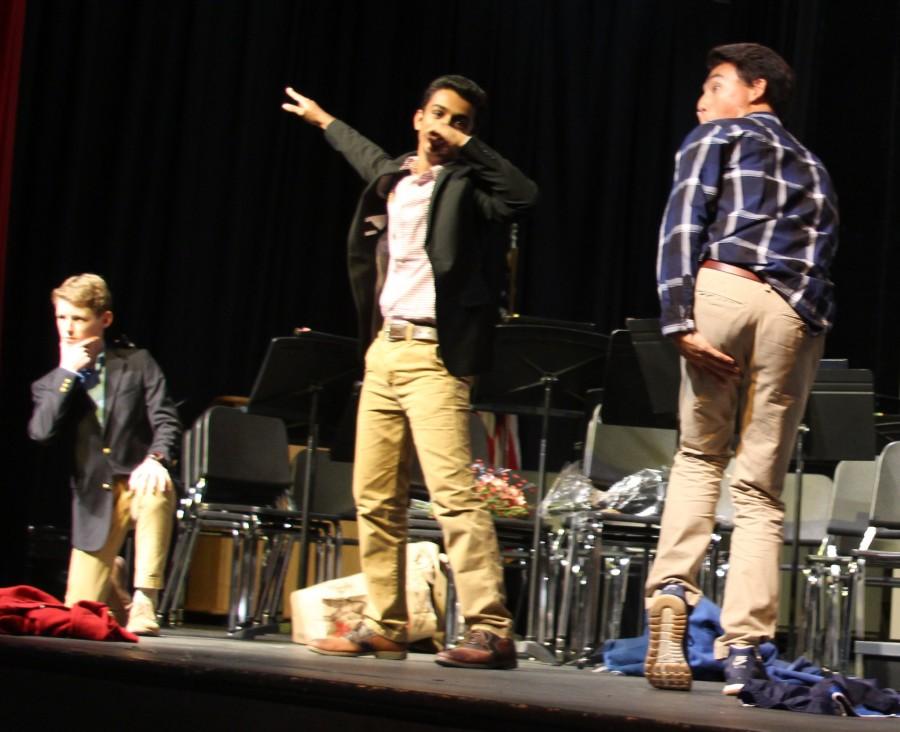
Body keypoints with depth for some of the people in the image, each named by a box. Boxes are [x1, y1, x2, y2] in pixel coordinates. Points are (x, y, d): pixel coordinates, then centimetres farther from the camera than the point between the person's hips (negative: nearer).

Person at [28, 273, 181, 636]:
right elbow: (41, 433, -13)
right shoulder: (51, 385, 6)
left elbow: (166, 420, -7)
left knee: (157, 492, -40)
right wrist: (67, 373, -12)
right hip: (94, 501, 2)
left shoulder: (137, 364, 3)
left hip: (139, 484, -2)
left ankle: (143, 602, -31)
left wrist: (155, 459, -27)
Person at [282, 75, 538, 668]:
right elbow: (366, 153, 40)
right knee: (375, 497, 9)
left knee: (453, 492, -17)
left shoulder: (465, 184, -3)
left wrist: (465, 144, -16)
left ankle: (492, 632, -21)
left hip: (434, 353, -7)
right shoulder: (391, 178, 16)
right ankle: (385, 627, 17)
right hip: (384, 350, 7)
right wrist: (323, 119, 55)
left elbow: (524, 194, -23)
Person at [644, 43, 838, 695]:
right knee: (761, 489, 6)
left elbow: (684, 223, -1)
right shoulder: (814, 168, 32)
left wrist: (679, 319, -9)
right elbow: (823, 255, 22)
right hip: (799, 313, 3)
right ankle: (743, 651, -1)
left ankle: (673, 588, -8)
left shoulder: (716, 138, 16)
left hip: (724, 289, -3)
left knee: (700, 456, 16)